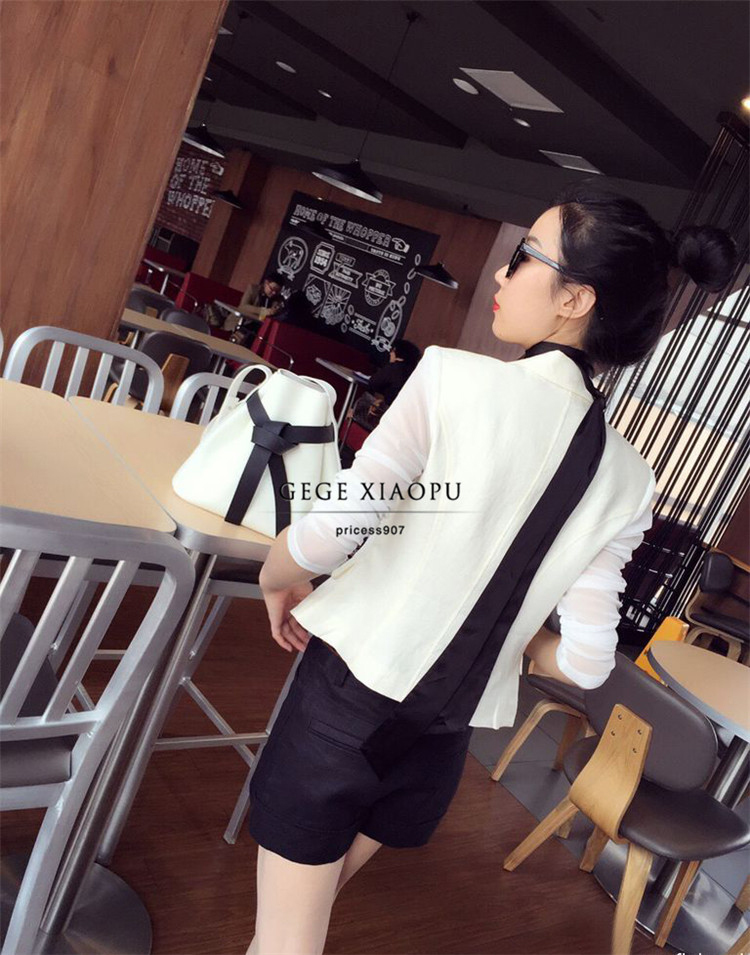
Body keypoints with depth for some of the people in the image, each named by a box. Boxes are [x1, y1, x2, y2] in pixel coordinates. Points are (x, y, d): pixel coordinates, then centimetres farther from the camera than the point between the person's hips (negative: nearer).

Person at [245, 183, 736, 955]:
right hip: (445, 736, 5)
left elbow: (327, 535, -22)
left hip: (348, 695, -4)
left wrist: (278, 580, 0)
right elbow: (584, 662, -1)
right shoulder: (626, 481, -3)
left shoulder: (459, 379, -17)